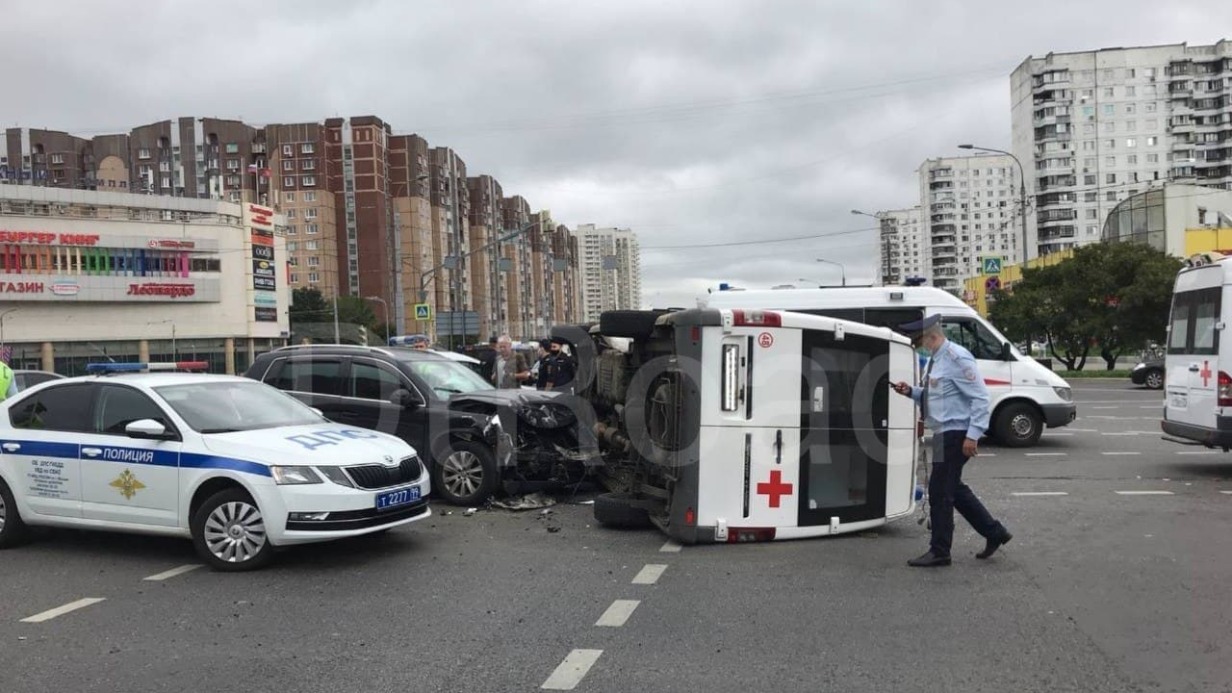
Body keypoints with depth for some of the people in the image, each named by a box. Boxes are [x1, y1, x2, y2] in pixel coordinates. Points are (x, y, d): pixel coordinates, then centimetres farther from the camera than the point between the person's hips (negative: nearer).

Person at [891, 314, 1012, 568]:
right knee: (954, 489, 18)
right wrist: (911, 392, 5)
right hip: (944, 433, 10)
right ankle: (995, 533, 31)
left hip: (956, 434, -10)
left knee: (940, 491, -4)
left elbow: (980, 398, -19)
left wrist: (973, 435, -23)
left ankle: (939, 552, 7)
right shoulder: (934, 359, 11)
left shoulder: (956, 358, -18)